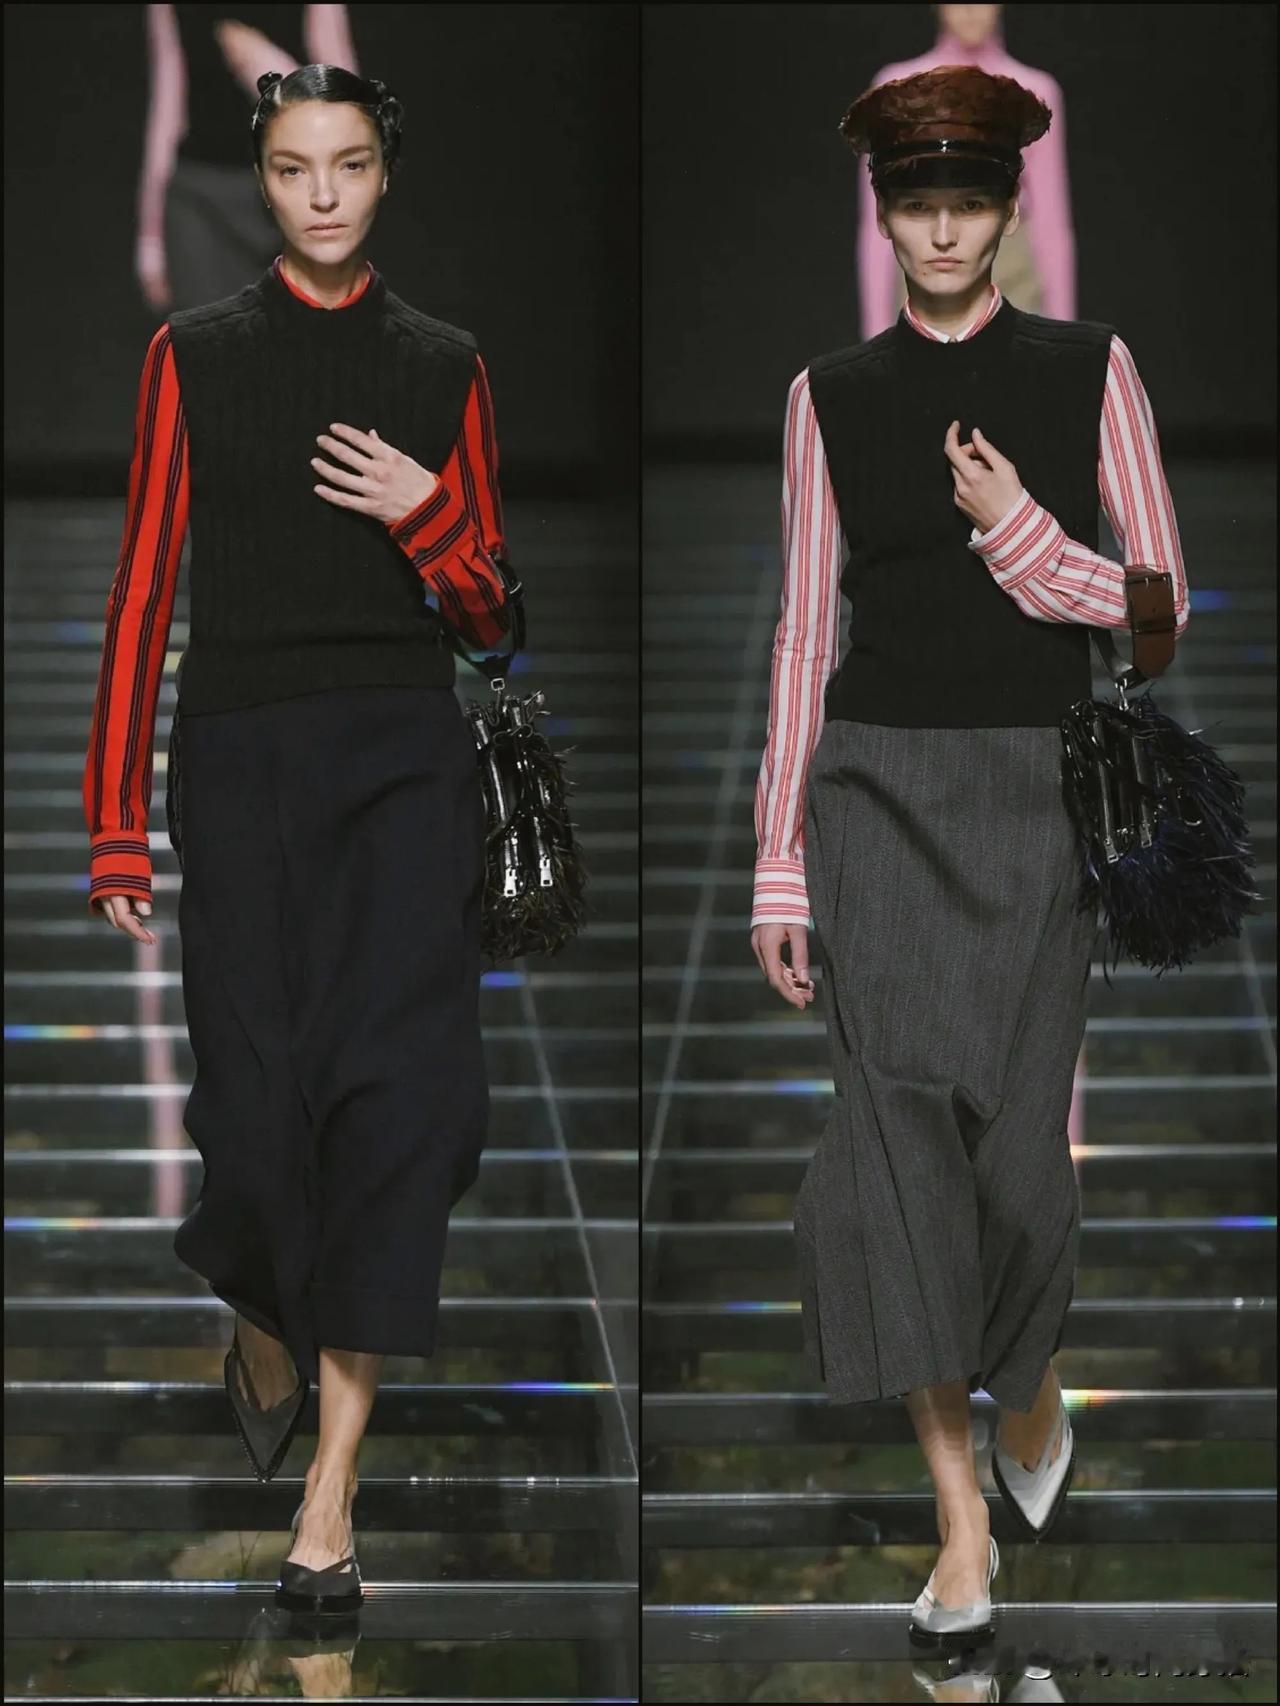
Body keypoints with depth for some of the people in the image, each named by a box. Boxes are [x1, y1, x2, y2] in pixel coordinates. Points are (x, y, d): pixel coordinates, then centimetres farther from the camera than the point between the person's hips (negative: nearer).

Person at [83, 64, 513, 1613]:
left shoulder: (444, 368, 10)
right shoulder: (195, 355, 6)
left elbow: (489, 619, 13)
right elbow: (143, 591, 3)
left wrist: (427, 517, -8)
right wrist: (118, 830, -2)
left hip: (406, 752, 1)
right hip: (243, 748, -1)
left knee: (400, 1084, -12)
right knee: (262, 1096, -4)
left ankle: (331, 1487, -8)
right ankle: (263, 1329, 32)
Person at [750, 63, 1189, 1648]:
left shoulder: (1090, 371, 4)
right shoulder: (831, 394, 7)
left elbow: (1161, 603, 3)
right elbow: (804, 625, 7)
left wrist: (1026, 539, -14)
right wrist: (778, 862, 4)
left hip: (1036, 793, -1)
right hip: (877, 791, 1)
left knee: (1018, 1140, -1)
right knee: (902, 1129, -8)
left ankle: (1028, 1391, 32)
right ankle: (962, 1529, -2)